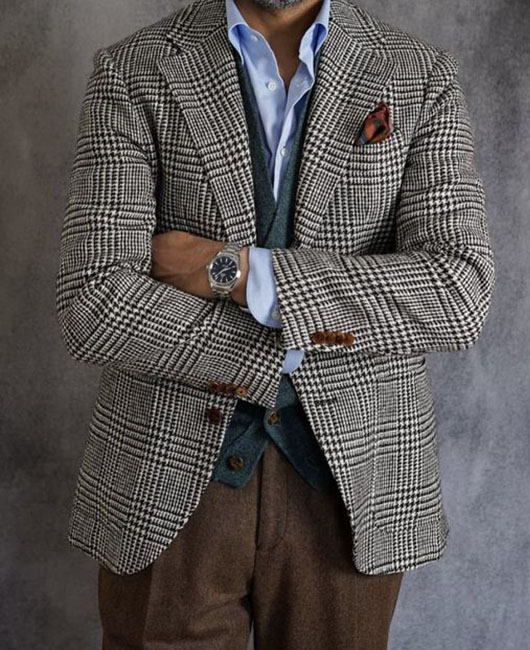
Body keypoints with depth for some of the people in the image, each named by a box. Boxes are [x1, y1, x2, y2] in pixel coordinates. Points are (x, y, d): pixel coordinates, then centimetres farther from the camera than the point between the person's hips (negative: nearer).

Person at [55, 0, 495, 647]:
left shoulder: (421, 79, -1)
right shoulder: (131, 74, -4)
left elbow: (458, 298, -15)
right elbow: (94, 308, -15)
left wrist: (234, 270, -20)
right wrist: (294, 341, -14)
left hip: (347, 479, 1)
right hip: (170, 481, 0)